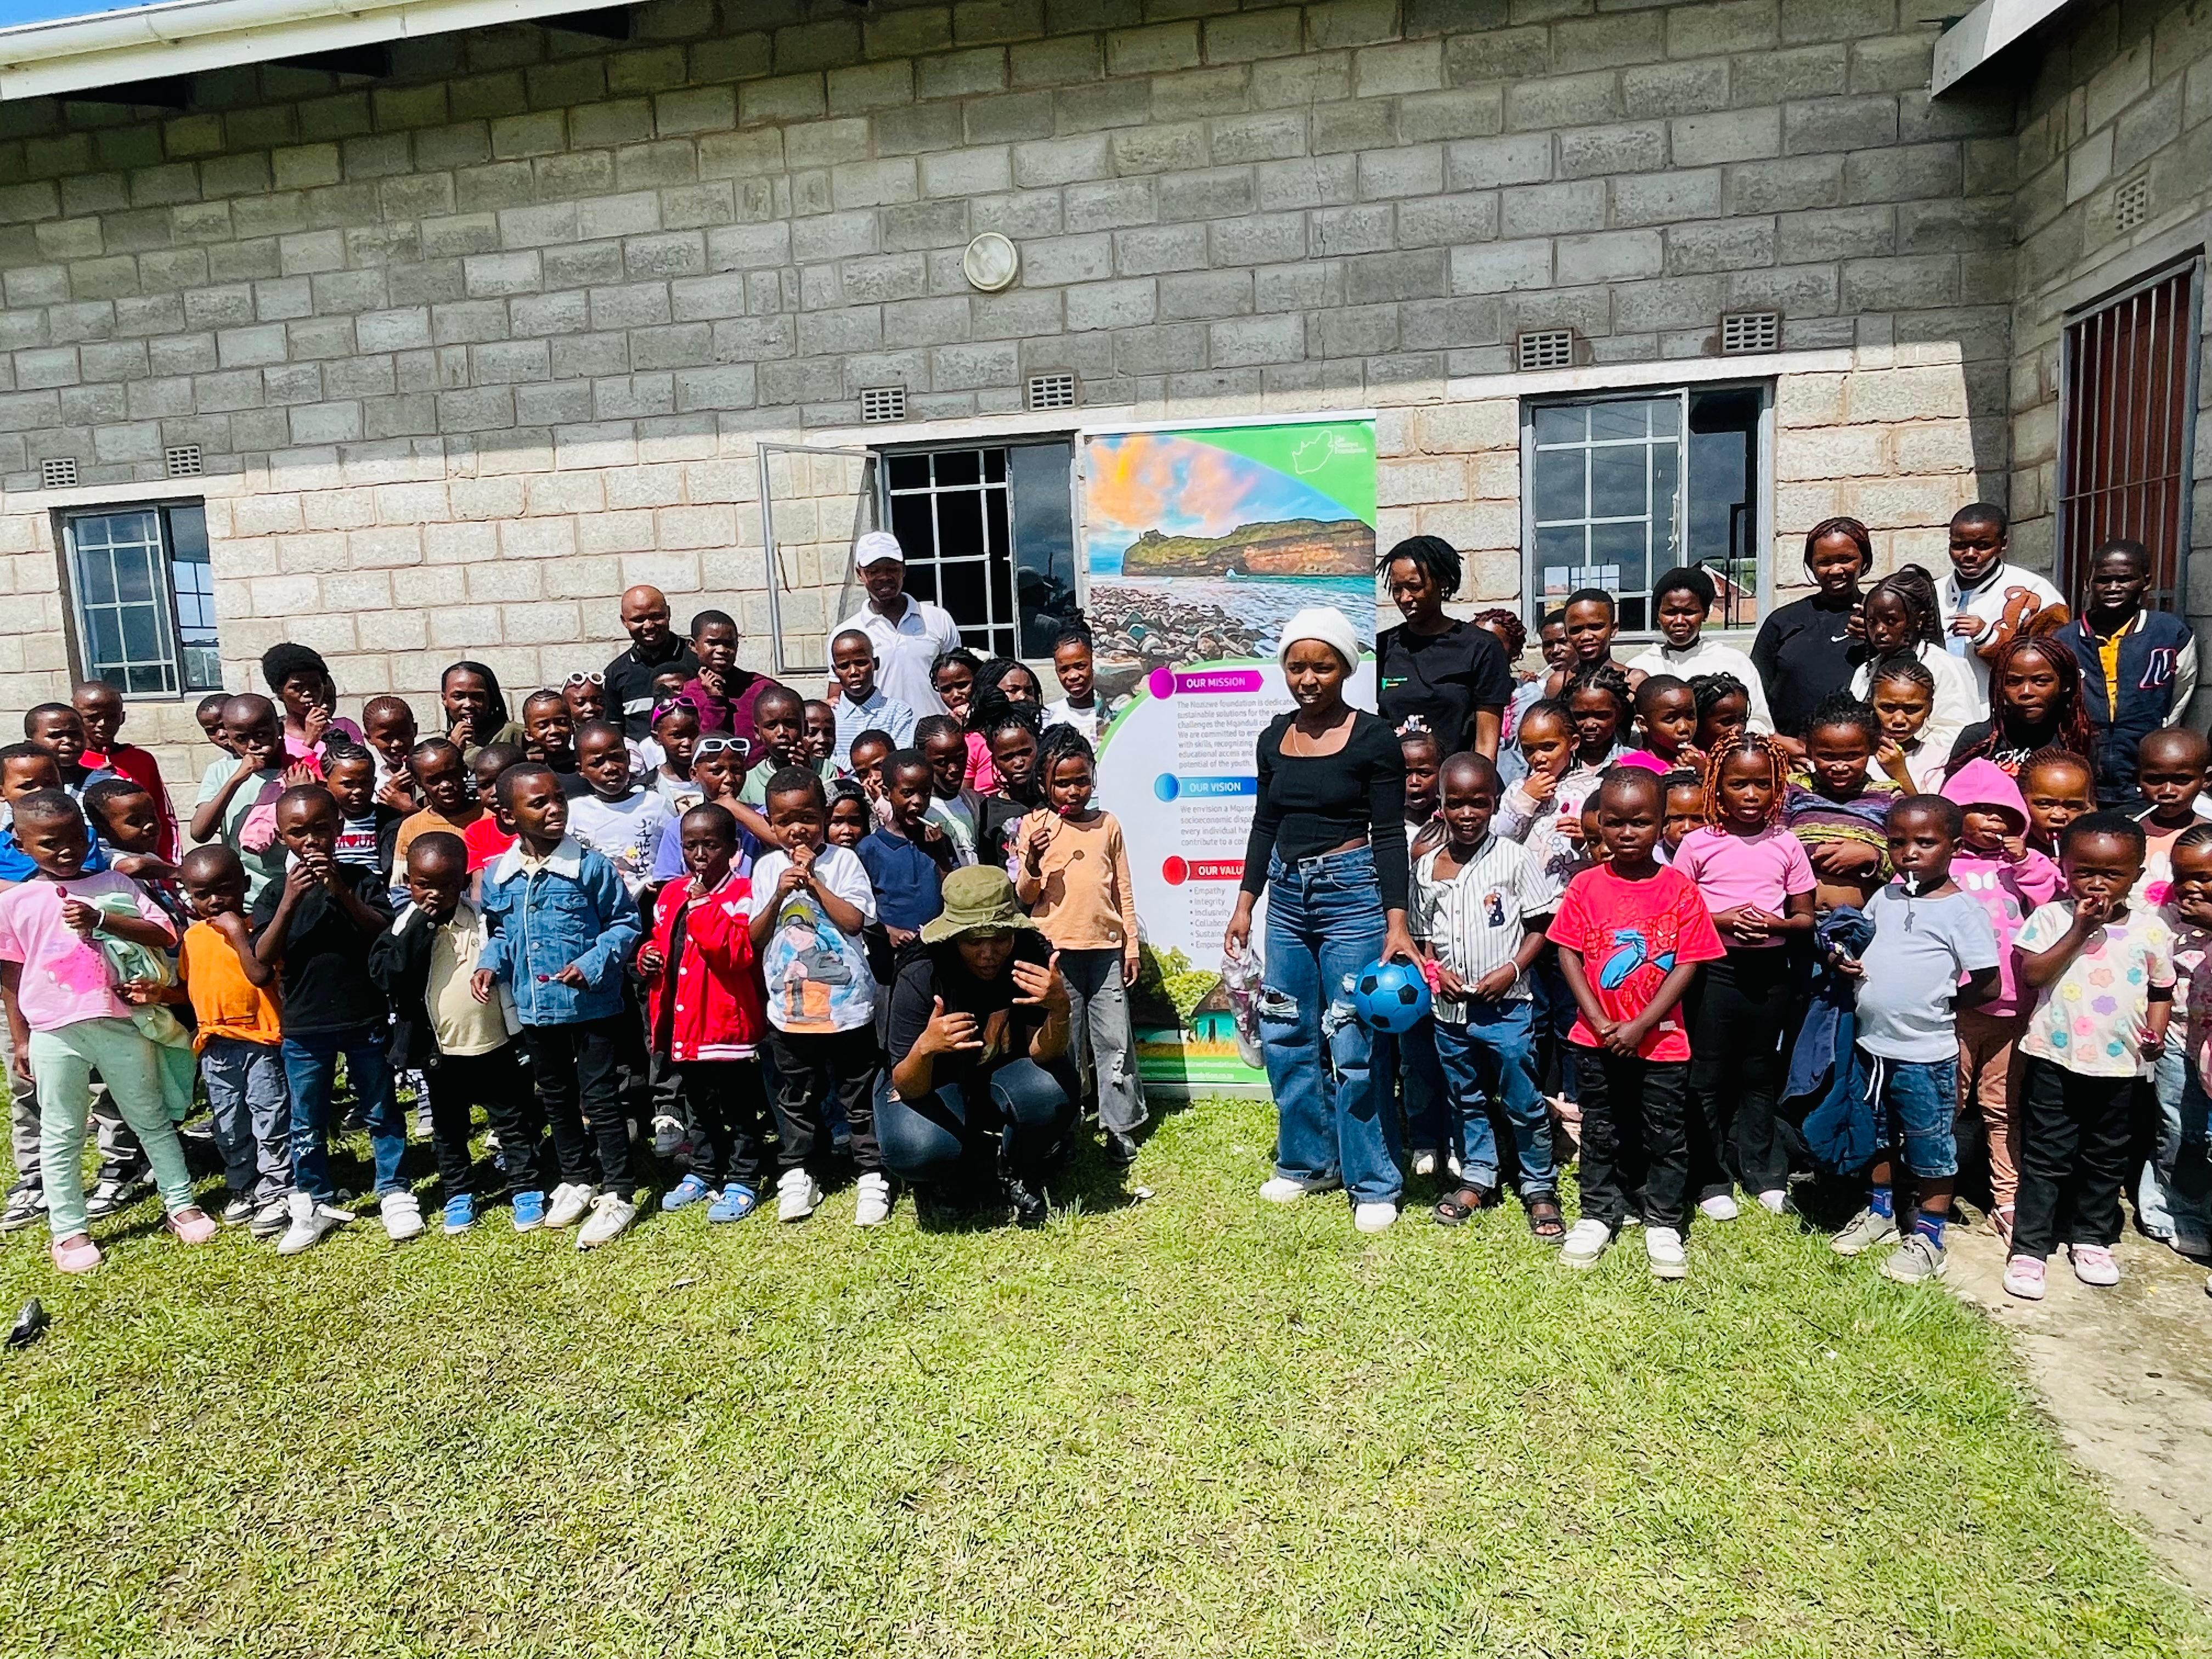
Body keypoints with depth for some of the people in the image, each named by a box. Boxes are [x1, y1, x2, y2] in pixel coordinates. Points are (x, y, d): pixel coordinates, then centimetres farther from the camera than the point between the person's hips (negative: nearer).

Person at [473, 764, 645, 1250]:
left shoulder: (590, 866, -13)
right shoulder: (497, 875, 0)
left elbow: (625, 922, -6)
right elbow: (500, 932, 15)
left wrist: (594, 963, -19)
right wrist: (489, 964, -3)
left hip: (592, 1005, -5)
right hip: (535, 1009, 5)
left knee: (600, 1098, 3)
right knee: (556, 1098, 19)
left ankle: (616, 1195, 14)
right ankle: (576, 1180, 37)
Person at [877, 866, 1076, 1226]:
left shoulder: (1032, 956, -22)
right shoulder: (920, 977, -27)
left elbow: (1042, 1054, -22)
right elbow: (907, 1089, -25)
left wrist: (1060, 1009, -43)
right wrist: (926, 1047, -48)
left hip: (1000, 1078, 2)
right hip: (933, 1084, -2)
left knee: (1052, 1089, -31)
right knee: (917, 1150, -34)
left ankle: (1019, 1175, 1)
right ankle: (977, 1155, 5)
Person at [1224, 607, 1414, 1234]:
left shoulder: (1373, 737, -7)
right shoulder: (1275, 738, 8)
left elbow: (1389, 834, -9)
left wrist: (1396, 922, -15)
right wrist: (1244, 905, 13)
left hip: (1352, 894, -6)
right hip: (1287, 895, 6)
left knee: (1355, 1046, -3)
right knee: (1286, 1039, 11)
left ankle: (1374, 1183, 11)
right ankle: (1308, 1161, 29)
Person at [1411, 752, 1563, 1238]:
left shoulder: (1514, 860, -8)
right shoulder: (1426, 868, 3)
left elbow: (1540, 924, -4)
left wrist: (1512, 969, -16)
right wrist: (1434, 970, -6)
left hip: (1505, 1006, -4)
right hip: (1450, 1009, 4)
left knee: (1524, 1103, 4)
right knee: (1466, 1100, 18)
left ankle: (1540, 1188, 19)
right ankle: (1476, 1177, 33)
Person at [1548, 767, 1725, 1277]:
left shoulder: (1680, 889, -8)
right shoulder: (1585, 886, -4)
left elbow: (1687, 965, -9)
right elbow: (1568, 953, -3)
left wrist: (1640, 1026, -15)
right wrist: (1598, 1020, -12)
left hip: (1662, 1040, -1)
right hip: (1597, 1039, 1)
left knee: (1667, 1135, 10)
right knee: (1601, 1132, 15)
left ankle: (1663, 1223, 26)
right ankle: (1598, 1215, 29)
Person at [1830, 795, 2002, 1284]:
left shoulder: (1960, 909, -13)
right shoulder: (1886, 898, 5)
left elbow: (1987, 986, -12)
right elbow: (1863, 944, 20)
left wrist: (1937, 1004, -6)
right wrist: (1846, 961, -1)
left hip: (1925, 1053, -6)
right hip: (1872, 1043, 6)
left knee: (1931, 1146, 8)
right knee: (1878, 1135, 21)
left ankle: (1928, 1236, 22)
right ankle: (1880, 1212, 39)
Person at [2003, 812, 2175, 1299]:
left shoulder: (2150, 929, 1)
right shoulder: (2052, 918, -5)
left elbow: (2161, 991, 9)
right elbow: (2031, 975, -15)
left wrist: (2156, 1032, -7)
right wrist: (2079, 931, -19)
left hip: (2119, 1064, 3)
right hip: (2055, 1058, -2)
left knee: (2107, 1159, 16)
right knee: (2045, 1158, 3)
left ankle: (2091, 1238, 33)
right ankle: (2029, 1248, 9)